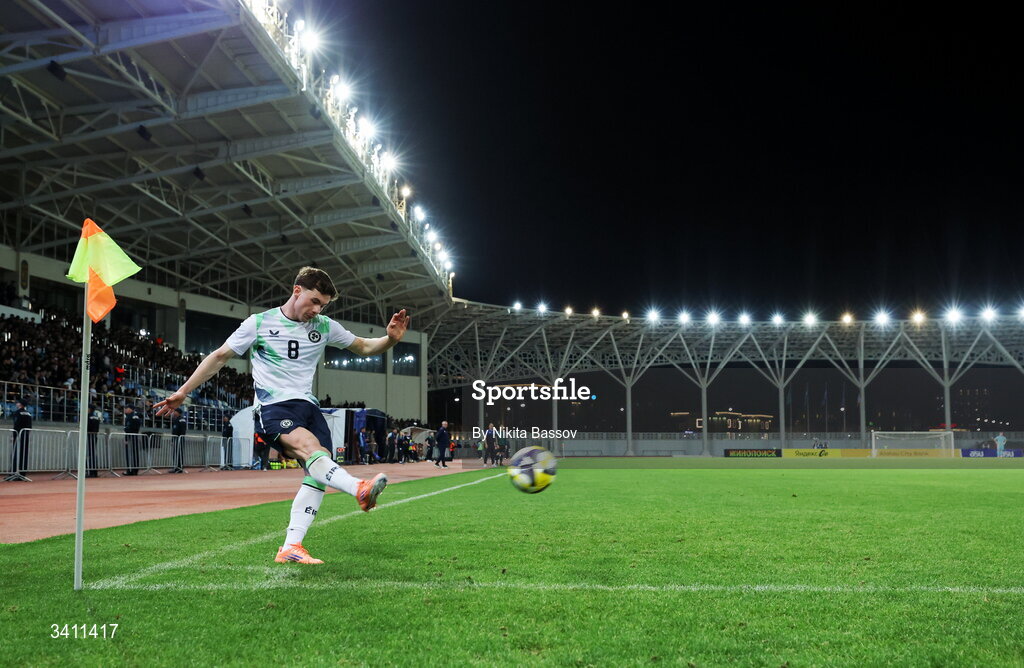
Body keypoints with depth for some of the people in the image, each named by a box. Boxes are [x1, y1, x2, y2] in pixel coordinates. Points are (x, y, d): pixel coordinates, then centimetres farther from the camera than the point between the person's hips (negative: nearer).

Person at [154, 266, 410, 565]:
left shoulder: (325, 327, 11)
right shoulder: (259, 323, 1)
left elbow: (365, 347, 18)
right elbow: (219, 356, 8)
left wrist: (390, 339, -4)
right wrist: (183, 391, 8)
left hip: (308, 406, 5)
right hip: (273, 406, -5)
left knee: (319, 472, -15)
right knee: (309, 447, -33)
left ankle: (291, 548, -15)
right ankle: (359, 489, -58)